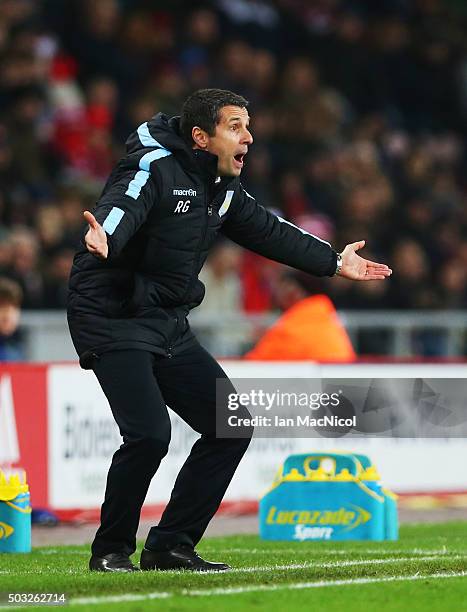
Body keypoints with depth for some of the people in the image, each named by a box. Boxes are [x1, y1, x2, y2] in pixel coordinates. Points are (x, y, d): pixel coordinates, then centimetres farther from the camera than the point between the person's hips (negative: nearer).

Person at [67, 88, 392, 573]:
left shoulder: (222, 188, 11)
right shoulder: (154, 168, -16)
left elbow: (266, 231, 26)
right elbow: (119, 207, -36)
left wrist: (333, 262, 32)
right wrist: (103, 238, -60)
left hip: (168, 325, 9)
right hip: (111, 319, -9)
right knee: (149, 434, -22)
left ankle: (171, 546, 10)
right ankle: (111, 551, -2)